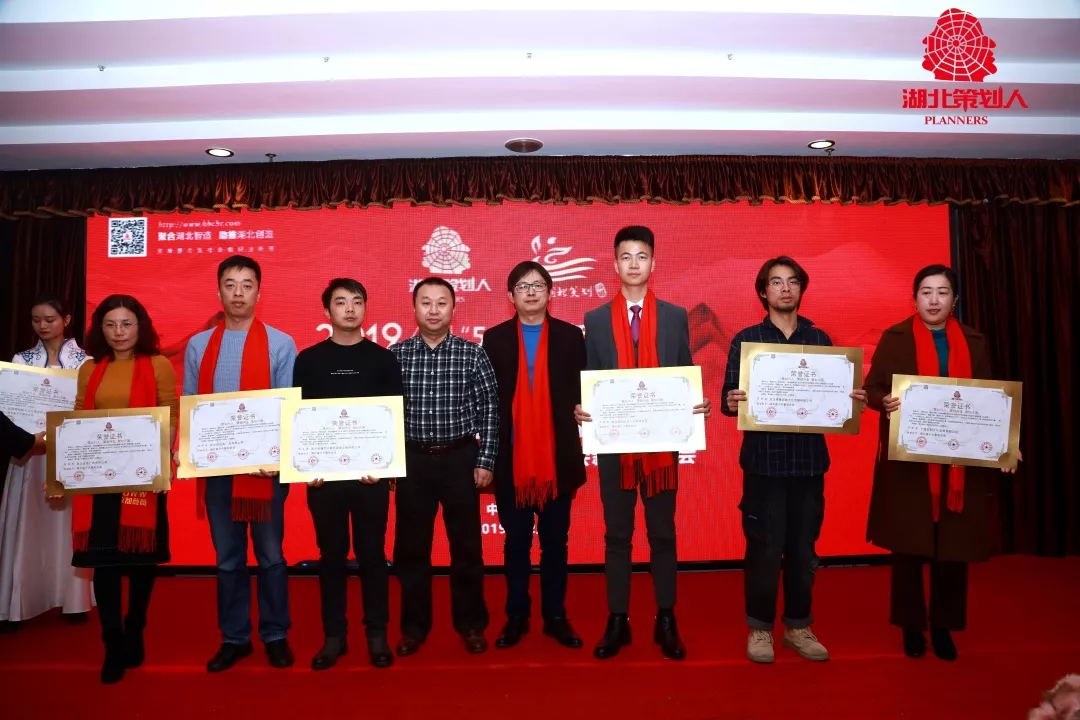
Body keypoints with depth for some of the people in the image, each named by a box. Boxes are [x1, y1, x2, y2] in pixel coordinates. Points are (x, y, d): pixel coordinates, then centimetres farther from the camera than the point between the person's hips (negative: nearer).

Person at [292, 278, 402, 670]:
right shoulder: (308, 360, 4)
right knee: (331, 555, 9)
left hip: (371, 473, 0)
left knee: (372, 554, 6)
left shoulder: (383, 359, 3)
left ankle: (377, 634, 19)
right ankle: (334, 636, 21)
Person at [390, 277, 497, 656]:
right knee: (410, 547, 9)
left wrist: (486, 461, -6)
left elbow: (490, 410, -1)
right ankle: (414, 625, 26)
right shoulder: (395, 355, 1)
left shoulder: (472, 354, -2)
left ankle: (471, 624, 25)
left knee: (466, 546, 8)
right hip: (412, 461, 1)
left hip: (460, 459, -1)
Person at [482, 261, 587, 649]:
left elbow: (582, 390, 6)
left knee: (555, 541, 10)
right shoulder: (495, 338, 5)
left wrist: (581, 413, -12)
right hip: (511, 458, 0)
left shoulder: (570, 336, 5)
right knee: (516, 542, 11)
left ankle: (555, 616, 24)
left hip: (557, 456, 0)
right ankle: (516, 616, 24)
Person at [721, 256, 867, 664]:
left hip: (809, 458, 3)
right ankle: (760, 627, 18)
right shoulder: (746, 339, 2)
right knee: (764, 548, 2)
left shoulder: (820, 339, 10)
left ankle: (798, 626, 26)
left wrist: (856, 401, -9)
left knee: (803, 548, 10)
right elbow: (729, 397, -3)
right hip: (764, 459, -3)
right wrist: (731, 403, -25)